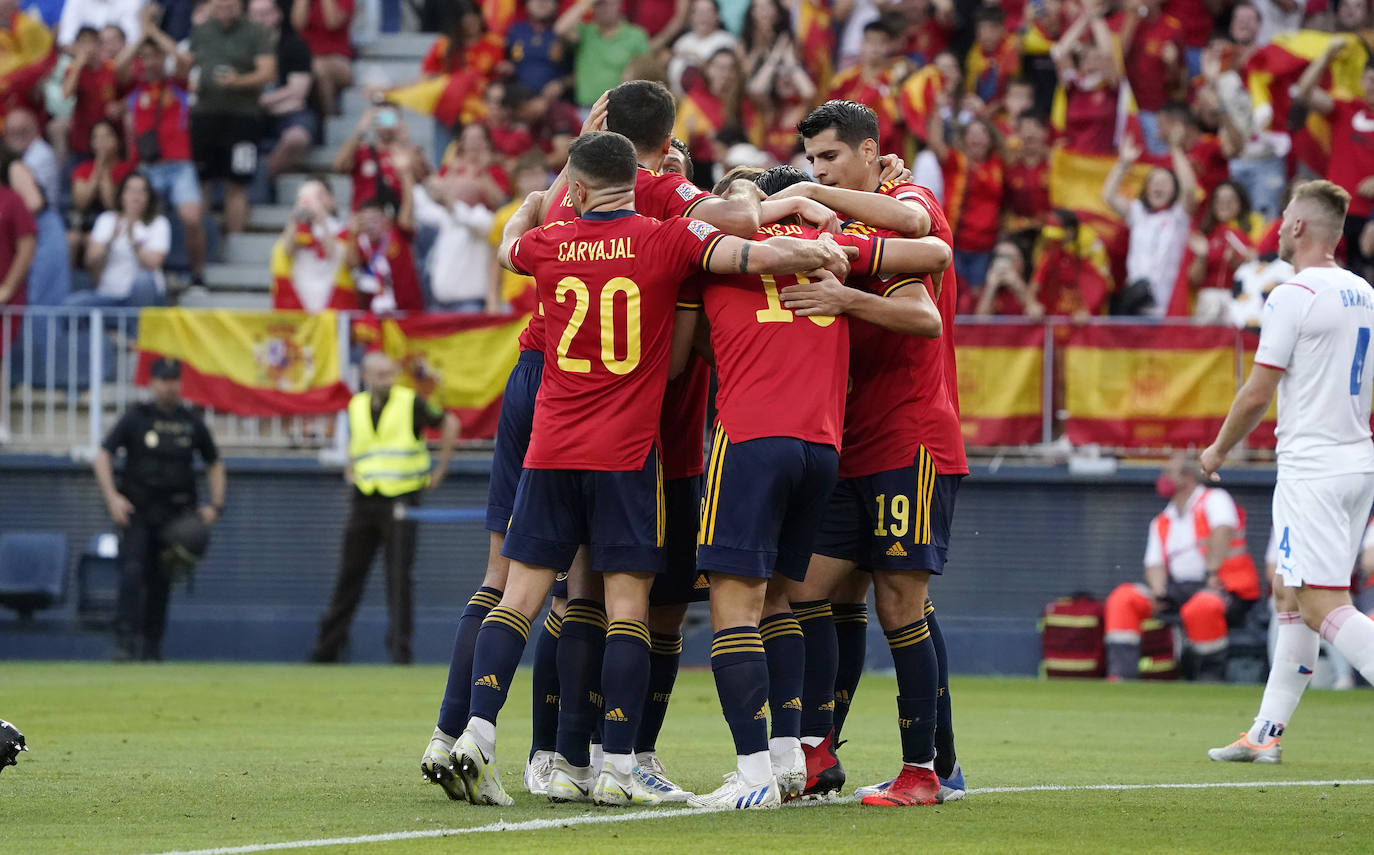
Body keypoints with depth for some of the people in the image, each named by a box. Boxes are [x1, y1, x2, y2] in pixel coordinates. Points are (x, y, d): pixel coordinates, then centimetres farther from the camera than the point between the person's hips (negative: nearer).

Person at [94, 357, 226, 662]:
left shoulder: (192, 423, 8)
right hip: (135, 511, -3)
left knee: (161, 581, 5)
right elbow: (103, 455, -1)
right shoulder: (136, 418, 0)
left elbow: (214, 464, 17)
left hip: (174, 512, 3)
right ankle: (125, 640, -21)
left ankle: (151, 648, 15)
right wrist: (112, 497, -14)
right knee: (132, 572, -17)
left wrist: (215, 505, 4)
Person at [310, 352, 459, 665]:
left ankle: (400, 646, -2)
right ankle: (327, 645, 12)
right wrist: (350, 469, 14)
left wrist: (440, 470, 4)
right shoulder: (356, 406, 9)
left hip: (401, 498, -4)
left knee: (399, 576, -7)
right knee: (349, 573, 6)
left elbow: (449, 423, 5)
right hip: (363, 500, 4)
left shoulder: (411, 403, -4)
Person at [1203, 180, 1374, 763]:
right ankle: (1267, 732, 20)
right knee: (1289, 596, 16)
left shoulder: (1292, 296, -13)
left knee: (1325, 607, -12)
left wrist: (1219, 449, 5)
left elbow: (1257, 393, -11)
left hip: (1312, 469, -9)